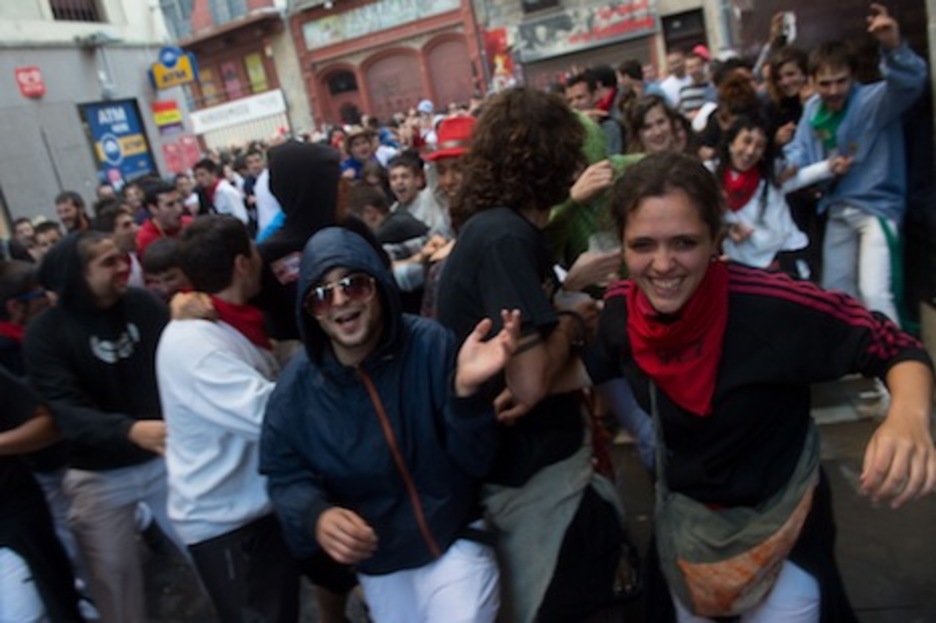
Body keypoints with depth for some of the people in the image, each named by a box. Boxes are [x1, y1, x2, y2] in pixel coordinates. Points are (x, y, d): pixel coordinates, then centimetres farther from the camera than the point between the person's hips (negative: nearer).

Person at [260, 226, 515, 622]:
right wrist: (316, 516, -25)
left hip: (454, 540, -3)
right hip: (376, 562, 3)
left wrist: (465, 390, -38)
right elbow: (286, 476, -3)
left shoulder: (431, 345, -20)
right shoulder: (297, 386, -12)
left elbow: (474, 462, -19)